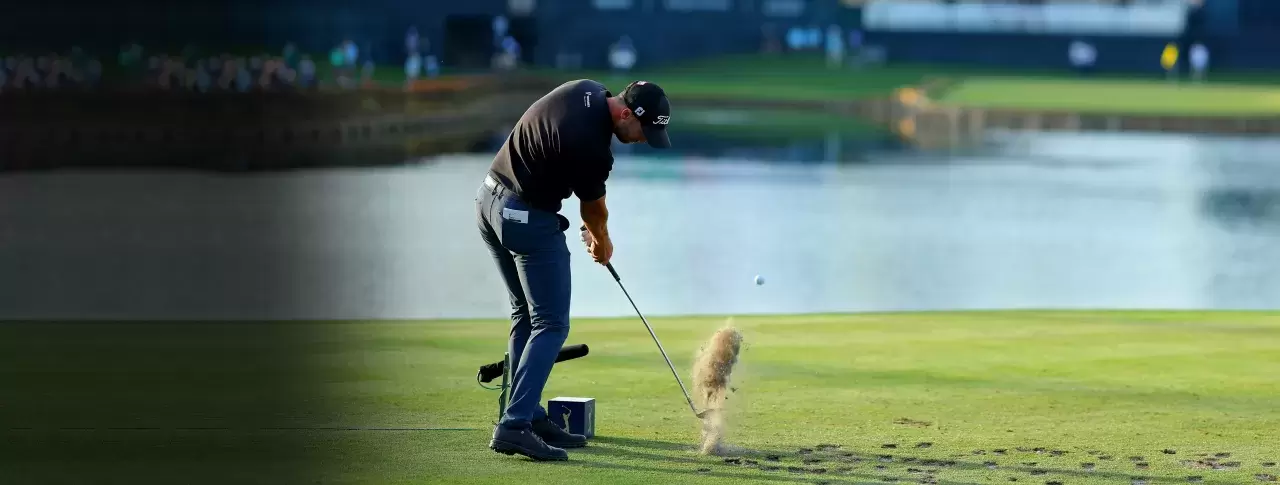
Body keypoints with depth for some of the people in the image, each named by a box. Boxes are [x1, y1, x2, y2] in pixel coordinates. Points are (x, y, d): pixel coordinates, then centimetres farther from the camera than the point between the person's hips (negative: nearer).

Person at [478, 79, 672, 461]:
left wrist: (592, 229, 15)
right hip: (528, 220, -10)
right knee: (550, 325, -7)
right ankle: (514, 425, -16)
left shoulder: (588, 91, 0)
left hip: (491, 200, 10)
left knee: (525, 315, 15)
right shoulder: (591, 146, -26)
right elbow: (594, 209, -5)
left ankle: (529, 415, 17)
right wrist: (602, 241, 16)